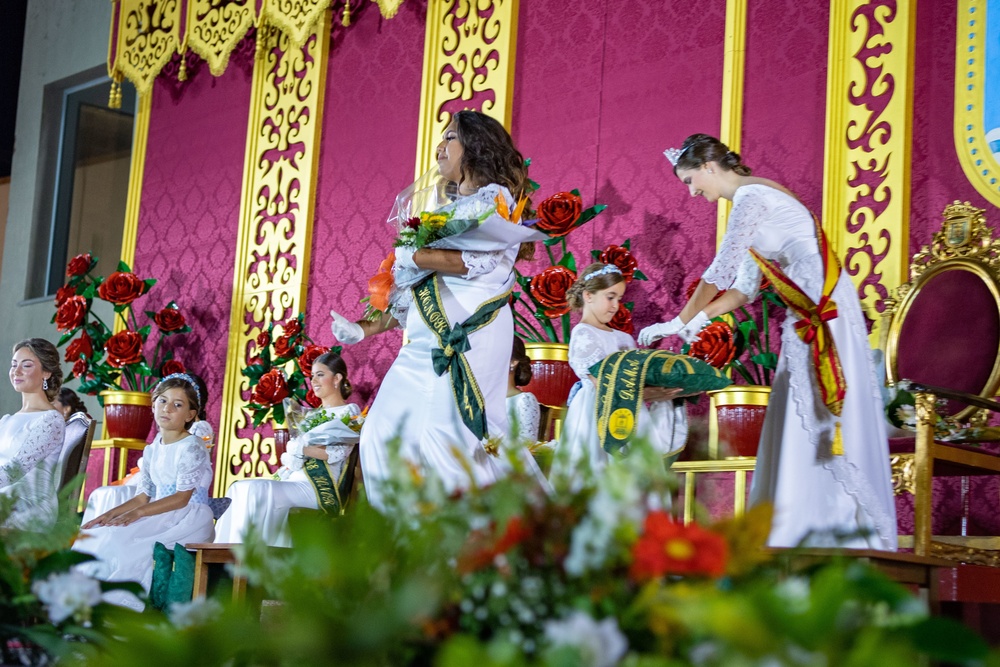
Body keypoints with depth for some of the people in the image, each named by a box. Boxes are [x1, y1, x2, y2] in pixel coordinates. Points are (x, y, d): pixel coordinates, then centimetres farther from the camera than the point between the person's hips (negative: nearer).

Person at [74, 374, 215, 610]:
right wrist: (110, 514, -5)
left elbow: (182, 498, -16)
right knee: (95, 532, -11)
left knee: (118, 539, -28)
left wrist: (137, 513, -25)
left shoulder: (192, 447, -8)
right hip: (159, 517, 8)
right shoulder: (151, 451, 17)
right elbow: (144, 497, 12)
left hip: (190, 519, -8)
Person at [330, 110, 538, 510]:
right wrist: (366, 330, 15)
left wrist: (409, 257, -9)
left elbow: (475, 260, -17)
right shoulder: (447, 211, 25)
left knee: (444, 437, -19)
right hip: (424, 341, 9)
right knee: (382, 436, 1)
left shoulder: (494, 198, 2)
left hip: (466, 336, -9)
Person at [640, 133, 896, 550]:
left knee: (816, 417, -8)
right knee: (799, 419, 8)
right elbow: (744, 288, 17)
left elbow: (719, 273, -15)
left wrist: (678, 322, -8)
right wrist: (696, 322, 5)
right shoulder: (752, 199, 19)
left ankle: (840, 532, -5)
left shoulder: (750, 196, -10)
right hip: (807, 315, 10)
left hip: (823, 310, -10)